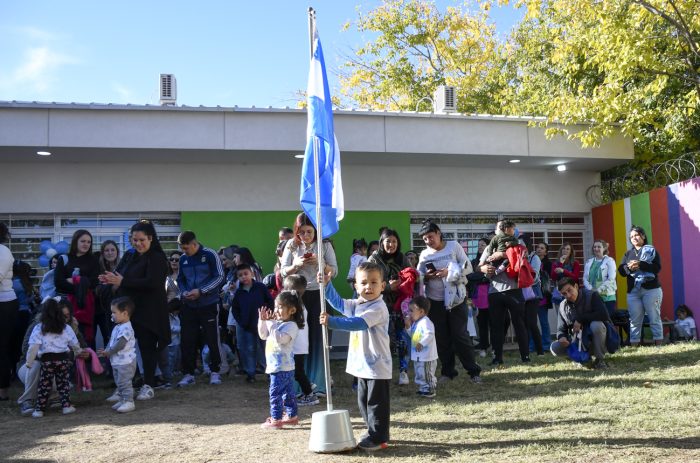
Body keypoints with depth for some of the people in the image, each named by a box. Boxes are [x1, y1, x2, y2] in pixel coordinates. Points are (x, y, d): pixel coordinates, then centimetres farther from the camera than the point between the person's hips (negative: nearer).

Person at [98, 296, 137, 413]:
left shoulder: (126, 328, -21)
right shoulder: (117, 327, 13)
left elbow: (120, 344, -25)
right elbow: (111, 340, 17)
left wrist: (108, 352, -17)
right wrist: (105, 351, 2)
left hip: (125, 362, -11)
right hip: (117, 361, 11)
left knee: (124, 382, -8)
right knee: (119, 382, 18)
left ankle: (129, 402, -2)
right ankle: (122, 400, 28)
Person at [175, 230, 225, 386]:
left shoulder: (210, 255, -8)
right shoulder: (183, 259, 5)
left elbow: (219, 277, -10)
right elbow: (180, 279, 16)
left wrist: (201, 291, -18)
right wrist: (183, 292, -5)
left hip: (209, 304, -4)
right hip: (189, 306, 4)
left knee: (213, 339, 3)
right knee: (187, 341, 4)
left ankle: (215, 372, 17)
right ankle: (188, 373, 14)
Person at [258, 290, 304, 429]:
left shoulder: (291, 326, -16)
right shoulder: (276, 323, 12)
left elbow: (280, 338, -29)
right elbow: (263, 335, 15)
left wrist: (271, 323, -24)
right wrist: (262, 321, 2)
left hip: (282, 367, -9)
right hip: (276, 366, 9)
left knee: (275, 393, -6)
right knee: (288, 392, 16)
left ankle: (276, 419, -2)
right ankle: (292, 416, 25)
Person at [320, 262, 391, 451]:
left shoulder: (378, 308, -19)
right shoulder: (356, 304, 9)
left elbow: (357, 323, -30)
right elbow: (337, 302, 18)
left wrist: (331, 322, -35)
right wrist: (327, 284, 4)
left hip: (377, 365, -9)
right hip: (362, 364, 9)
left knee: (376, 402, -2)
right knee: (364, 402, 17)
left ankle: (378, 438, 6)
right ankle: (375, 434, 28)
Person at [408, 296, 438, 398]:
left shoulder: (425, 322, -19)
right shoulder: (415, 323, 12)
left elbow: (429, 334, -30)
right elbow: (411, 335, 21)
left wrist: (421, 343, -34)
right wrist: (408, 326, 6)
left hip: (426, 355, -10)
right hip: (418, 355, 10)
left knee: (426, 373, -3)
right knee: (419, 373, 18)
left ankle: (430, 390, 6)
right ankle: (423, 388, 29)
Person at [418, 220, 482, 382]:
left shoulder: (454, 246, -1)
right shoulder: (424, 254, 5)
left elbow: (468, 267, -5)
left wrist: (450, 272, -19)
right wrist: (426, 277, -15)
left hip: (455, 298, -3)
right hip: (435, 301, 3)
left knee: (460, 335, -3)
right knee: (441, 338, 7)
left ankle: (473, 370, 8)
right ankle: (448, 371, 19)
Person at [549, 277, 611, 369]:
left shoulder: (592, 296, -11)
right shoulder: (563, 306, 3)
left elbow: (604, 315, -26)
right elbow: (561, 329, 6)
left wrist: (580, 319, -23)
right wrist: (561, 337, -19)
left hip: (594, 338, -4)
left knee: (596, 325, -36)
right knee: (555, 348, -17)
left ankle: (600, 359, -15)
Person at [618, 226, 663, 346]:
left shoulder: (651, 250, 6)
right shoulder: (628, 254, 18)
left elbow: (657, 268, -8)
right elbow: (621, 270, 6)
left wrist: (640, 264, -20)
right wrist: (629, 267, -15)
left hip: (651, 289, -3)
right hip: (633, 291, 3)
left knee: (654, 318, -2)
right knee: (635, 320, 2)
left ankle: (659, 344, 1)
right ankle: (634, 347, 2)